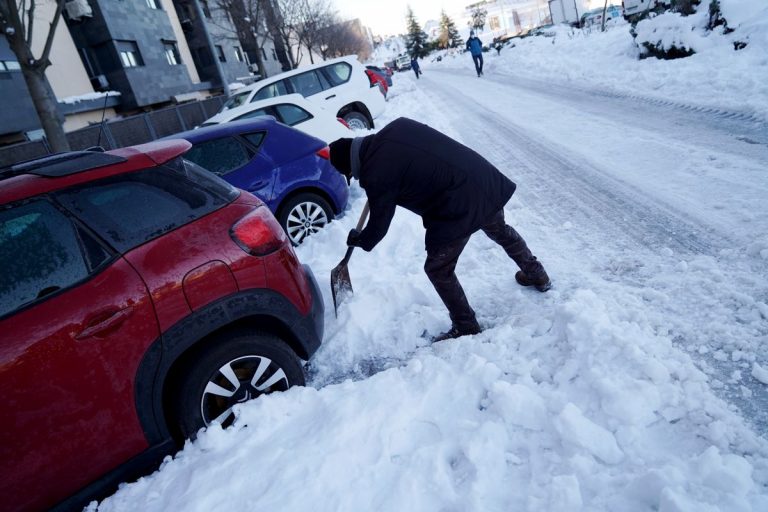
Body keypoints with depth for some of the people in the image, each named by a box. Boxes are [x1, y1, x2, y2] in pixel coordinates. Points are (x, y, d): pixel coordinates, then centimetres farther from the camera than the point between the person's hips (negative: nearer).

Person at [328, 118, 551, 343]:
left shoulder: (375, 176, -14)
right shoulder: (397, 125, 5)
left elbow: (379, 224, -1)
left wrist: (358, 240, 20)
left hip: (459, 208, -8)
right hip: (486, 178, 8)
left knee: (437, 269, 10)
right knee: (500, 230, 34)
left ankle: (466, 328, 24)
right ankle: (537, 275, 55)